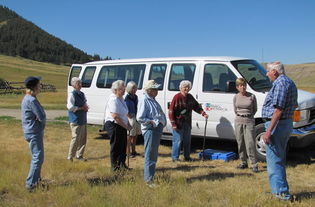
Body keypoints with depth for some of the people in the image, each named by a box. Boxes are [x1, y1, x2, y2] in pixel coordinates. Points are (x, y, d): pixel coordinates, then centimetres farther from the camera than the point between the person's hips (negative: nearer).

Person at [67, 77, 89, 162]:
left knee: (83, 139, 12)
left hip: (83, 120, 8)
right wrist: (81, 108, -13)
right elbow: (70, 107, -20)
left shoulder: (82, 94, 14)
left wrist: (86, 107, 0)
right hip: (76, 121, -8)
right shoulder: (72, 95, -11)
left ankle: (79, 155, 24)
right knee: (76, 138, -7)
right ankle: (70, 156, 4)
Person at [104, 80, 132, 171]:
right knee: (116, 146, 0)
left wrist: (127, 124, 13)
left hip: (122, 126, 9)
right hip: (113, 125, -9)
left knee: (123, 145, 13)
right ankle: (115, 166, 11)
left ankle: (122, 164, 25)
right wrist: (126, 126, -17)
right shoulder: (113, 99, -17)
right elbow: (115, 116, -23)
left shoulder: (121, 98, 13)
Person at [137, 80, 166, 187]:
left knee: (154, 154, 19)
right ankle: (148, 179, 1)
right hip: (150, 130, -10)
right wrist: (152, 122, -17)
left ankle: (151, 175, 32)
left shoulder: (153, 100, 18)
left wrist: (162, 123, 9)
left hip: (157, 129, 10)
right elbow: (140, 118, -19)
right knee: (150, 155, -5)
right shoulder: (144, 101, -12)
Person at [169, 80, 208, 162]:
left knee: (187, 140, 14)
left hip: (187, 123, 7)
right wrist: (173, 123, -17)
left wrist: (203, 113, 5)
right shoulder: (177, 97, -12)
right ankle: (175, 157, 9)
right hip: (178, 123, -7)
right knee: (177, 140, -3)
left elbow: (197, 106, 20)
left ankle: (187, 157, 26)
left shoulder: (190, 97, 9)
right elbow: (171, 111, -14)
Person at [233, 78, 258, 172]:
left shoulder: (252, 96, -3)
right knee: (240, 143, 9)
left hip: (249, 121, -3)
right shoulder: (236, 97, 4)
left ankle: (254, 164, 0)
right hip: (238, 122, 3)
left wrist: (248, 116, 6)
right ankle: (243, 162, 21)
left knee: (250, 143, -7)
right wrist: (240, 116, 10)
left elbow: (255, 109, 8)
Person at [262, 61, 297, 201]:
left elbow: (278, 110, -24)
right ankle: (280, 189, 29)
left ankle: (282, 193, 1)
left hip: (277, 124, -11)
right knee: (280, 159, 19)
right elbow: (294, 106, 24)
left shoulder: (280, 83, -17)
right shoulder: (290, 82, 16)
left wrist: (268, 131, -25)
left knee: (274, 160, -3)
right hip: (288, 123, 11)